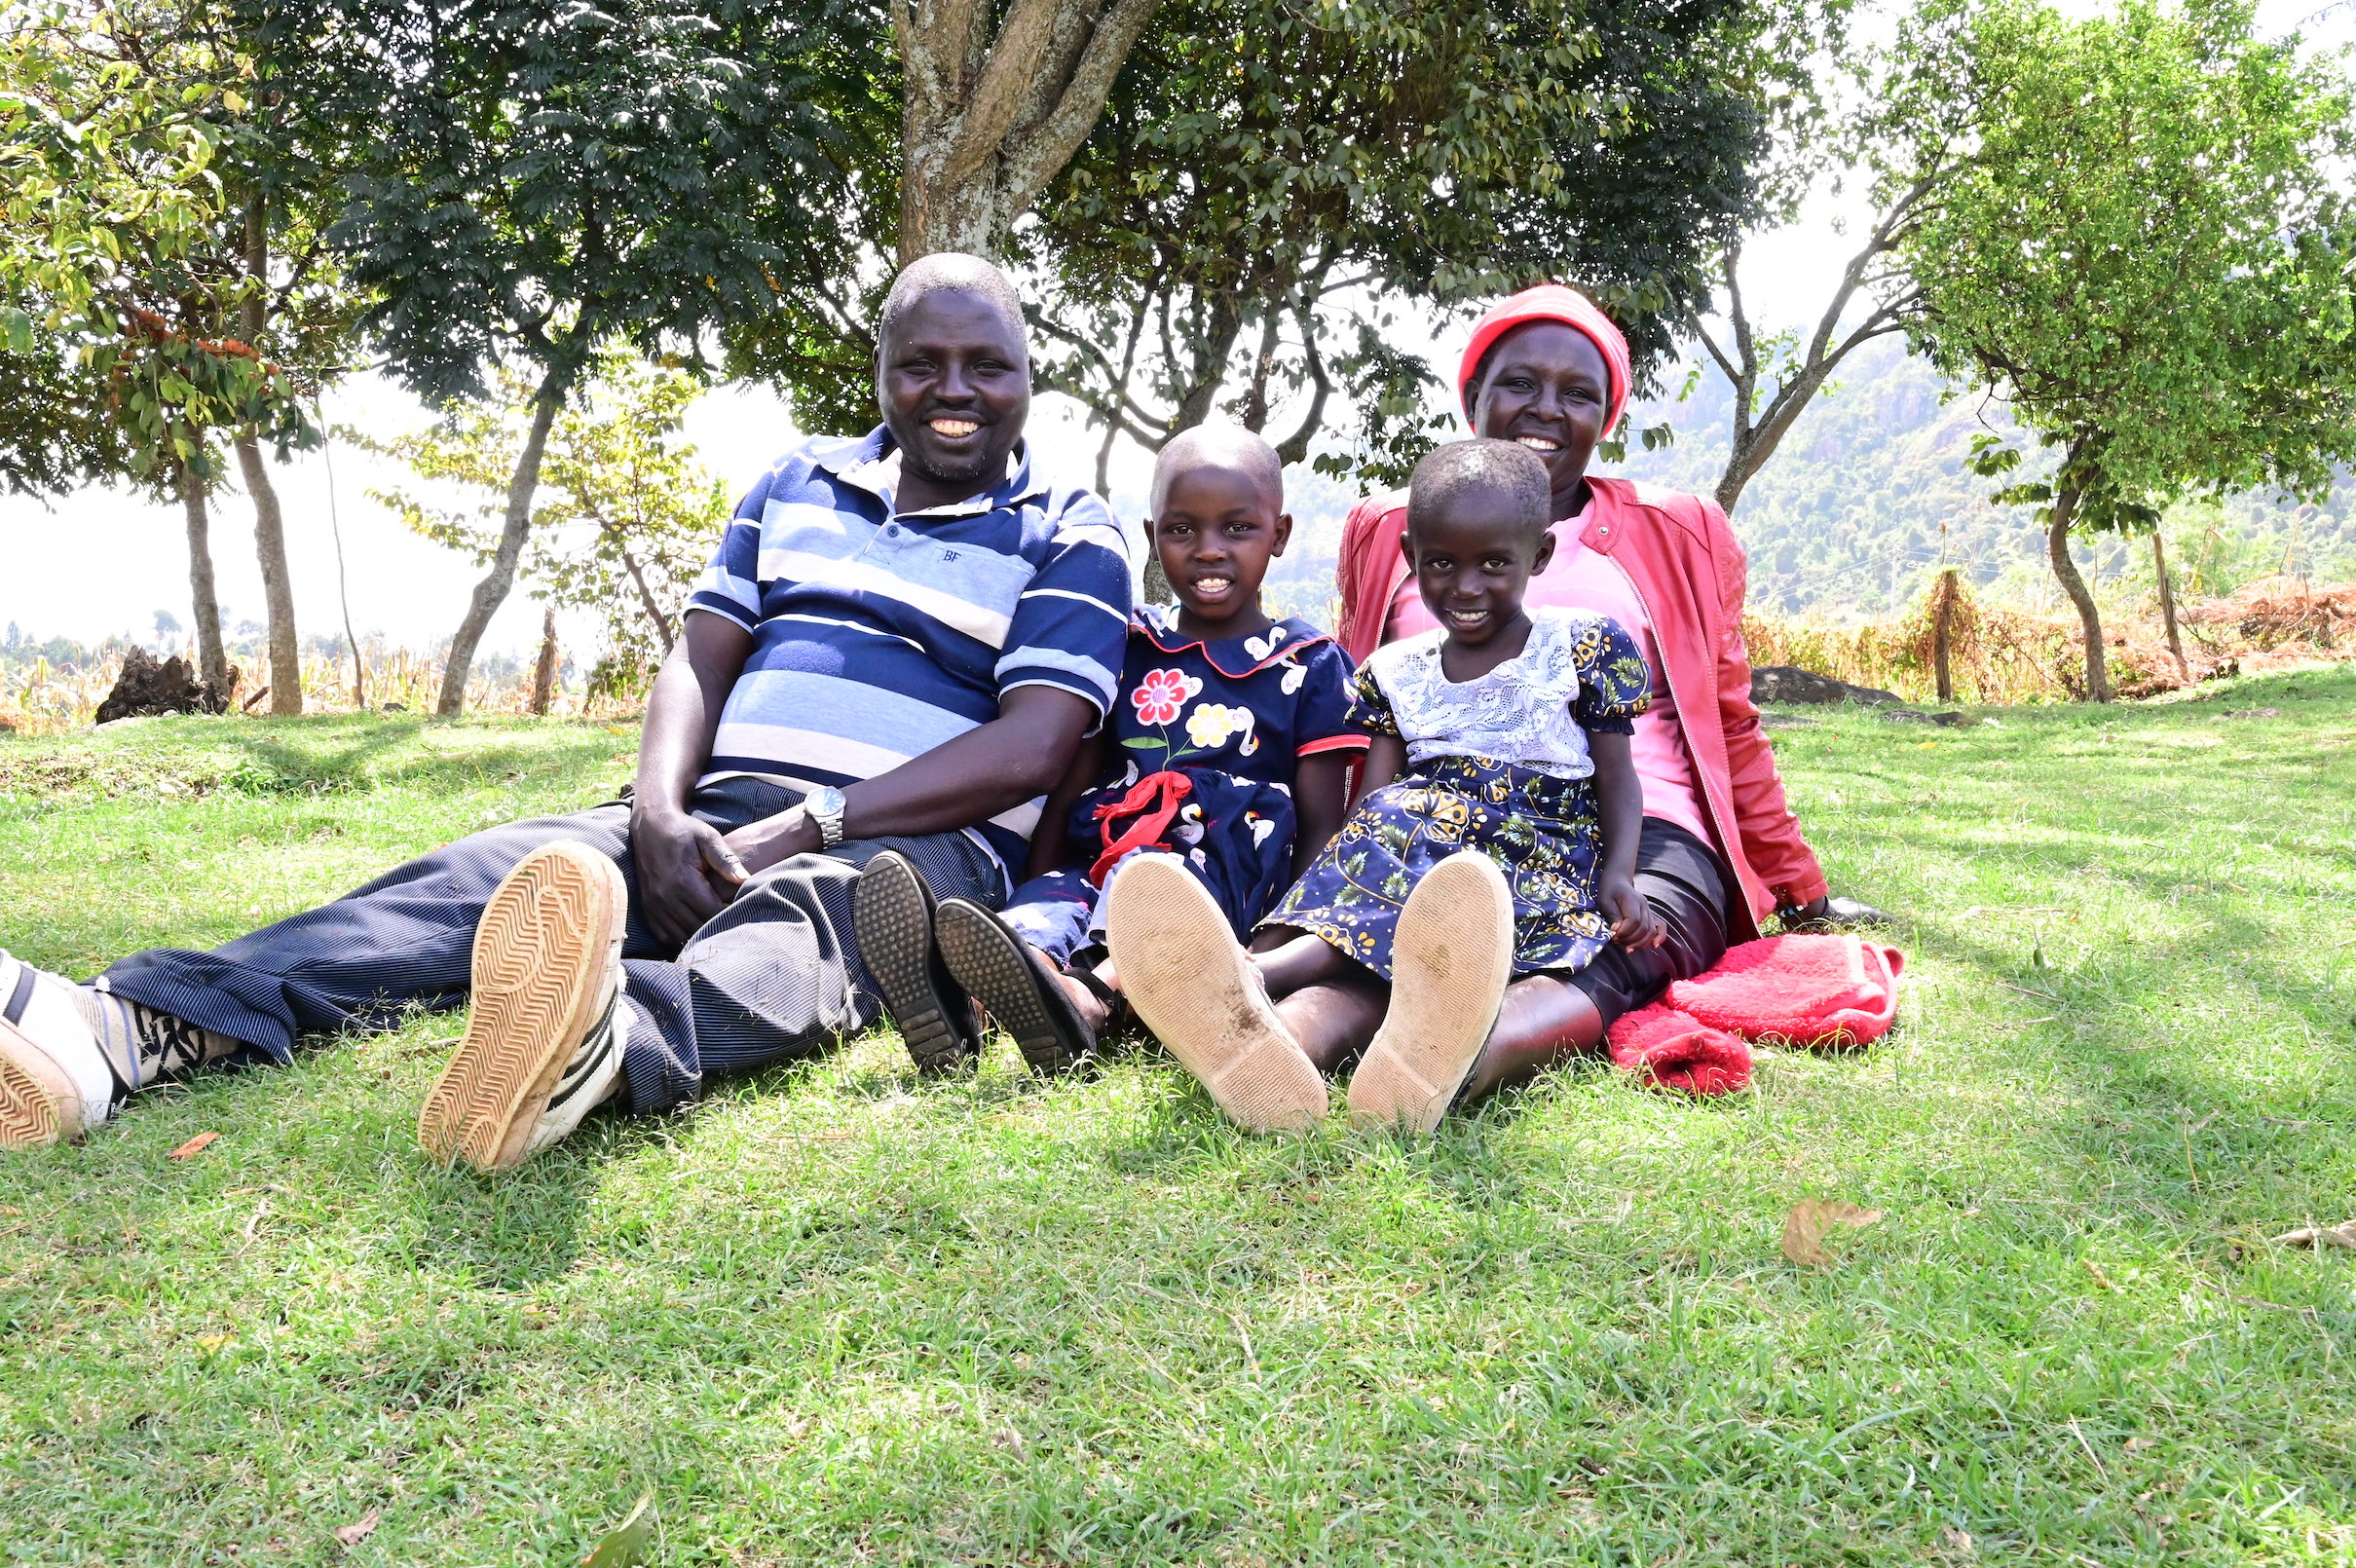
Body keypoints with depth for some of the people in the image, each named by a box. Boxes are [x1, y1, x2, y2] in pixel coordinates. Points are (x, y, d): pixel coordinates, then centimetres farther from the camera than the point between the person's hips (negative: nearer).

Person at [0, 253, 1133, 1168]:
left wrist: (807, 830, -18)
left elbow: (1031, 748, -8)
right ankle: (116, 1029, -41)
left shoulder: (1070, 542, 6)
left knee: (795, 920, -40)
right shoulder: (803, 482, 21)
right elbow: (699, 661, 12)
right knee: (493, 872, -22)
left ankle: (598, 1049, -72)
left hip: (919, 840, -4)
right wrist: (660, 814, -10)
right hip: (719, 817, 5)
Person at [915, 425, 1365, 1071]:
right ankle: (1039, 966, -66)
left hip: (1229, 874, -3)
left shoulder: (1310, 666, 11)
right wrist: (1042, 883, -3)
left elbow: (1322, 825, 6)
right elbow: (1066, 790, 15)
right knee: (1051, 897, -31)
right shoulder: (1126, 649, 18)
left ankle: (1091, 994, -67)